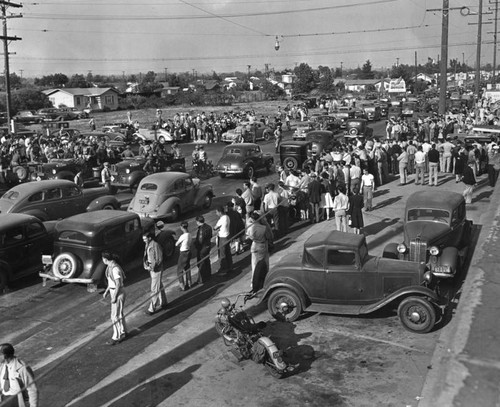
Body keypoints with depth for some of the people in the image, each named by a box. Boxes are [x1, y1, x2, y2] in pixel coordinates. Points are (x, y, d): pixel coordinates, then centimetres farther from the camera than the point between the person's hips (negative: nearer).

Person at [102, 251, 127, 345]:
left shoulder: (115, 269, -28)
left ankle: (116, 337, 13)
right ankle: (123, 333, 34)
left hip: (118, 293, -9)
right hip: (113, 291, 9)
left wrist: (114, 298, -19)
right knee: (119, 313, 20)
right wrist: (106, 291, 16)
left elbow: (118, 284, -25)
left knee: (115, 316, 1)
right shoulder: (110, 266, 2)